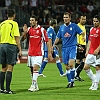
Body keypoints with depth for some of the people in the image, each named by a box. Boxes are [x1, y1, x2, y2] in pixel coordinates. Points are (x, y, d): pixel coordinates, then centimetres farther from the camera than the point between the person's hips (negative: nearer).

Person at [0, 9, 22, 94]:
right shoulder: (14, 24, -5)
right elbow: (17, 37, -9)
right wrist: (20, 49, -6)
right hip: (11, 45, -6)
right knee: (10, 68, -5)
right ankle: (7, 89, -8)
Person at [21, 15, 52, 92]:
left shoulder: (42, 30, -5)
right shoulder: (29, 29, 8)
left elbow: (47, 41, -3)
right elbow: (22, 39, 6)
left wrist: (49, 53, -7)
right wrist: (25, 32, -13)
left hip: (39, 53, -5)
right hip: (30, 53, 5)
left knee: (35, 68, -18)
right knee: (32, 69, 7)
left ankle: (33, 85, -20)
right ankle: (36, 86, 15)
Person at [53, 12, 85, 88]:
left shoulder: (74, 26, -1)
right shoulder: (61, 27, 11)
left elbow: (82, 33, -4)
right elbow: (58, 38, 18)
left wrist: (84, 36, -26)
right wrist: (53, 45, 6)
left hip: (72, 47, -4)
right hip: (64, 48, 4)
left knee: (71, 64, -19)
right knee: (67, 67, 4)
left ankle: (72, 81, -9)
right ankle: (69, 82, 12)